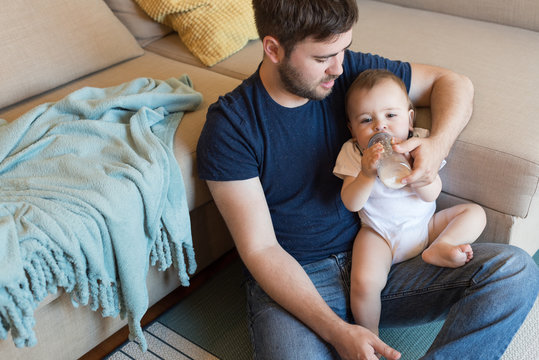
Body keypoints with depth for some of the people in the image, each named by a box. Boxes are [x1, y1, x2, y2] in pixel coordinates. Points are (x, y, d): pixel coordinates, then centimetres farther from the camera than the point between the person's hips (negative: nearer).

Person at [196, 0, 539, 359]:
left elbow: (454, 82, 10)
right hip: (292, 282, -4)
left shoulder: (349, 71, -1)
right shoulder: (229, 127, -13)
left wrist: (438, 144, -13)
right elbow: (260, 249, -15)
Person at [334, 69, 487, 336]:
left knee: (475, 213, -5)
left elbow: (431, 194, -11)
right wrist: (367, 173, -34)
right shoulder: (352, 153, -8)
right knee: (364, 281, -26)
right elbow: (352, 204, -16)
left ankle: (438, 248, -23)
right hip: (379, 232, -3)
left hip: (425, 225, 3)